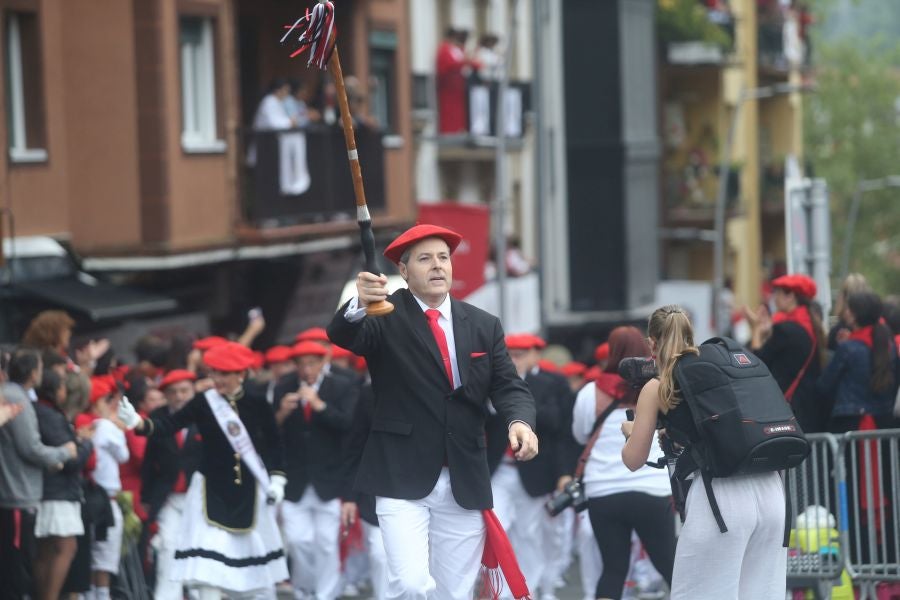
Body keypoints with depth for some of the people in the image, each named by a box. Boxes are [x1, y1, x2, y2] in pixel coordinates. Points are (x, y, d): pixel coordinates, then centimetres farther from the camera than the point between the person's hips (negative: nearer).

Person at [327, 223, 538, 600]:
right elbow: (341, 335, -21)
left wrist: (520, 422, -18)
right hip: (404, 481, -4)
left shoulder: (484, 326, 11)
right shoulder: (386, 318, -2)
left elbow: (509, 386, 5)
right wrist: (359, 305, -44)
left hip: (465, 485, 4)